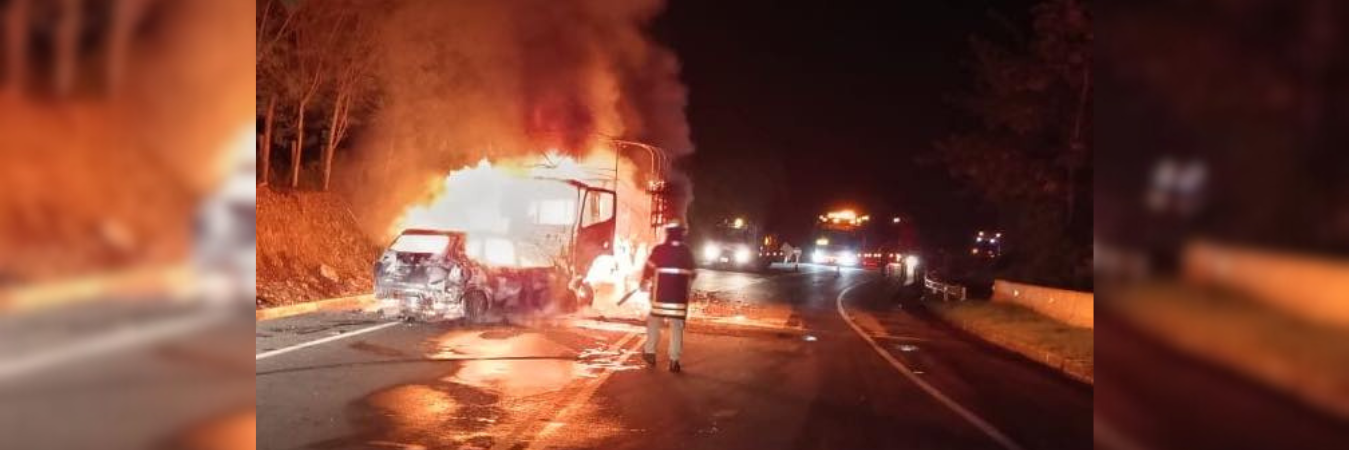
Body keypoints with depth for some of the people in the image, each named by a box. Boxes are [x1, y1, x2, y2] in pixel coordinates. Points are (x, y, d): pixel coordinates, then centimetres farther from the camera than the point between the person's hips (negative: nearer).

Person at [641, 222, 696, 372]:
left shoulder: (659, 250, -4)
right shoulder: (687, 251, 4)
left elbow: (649, 268, 3)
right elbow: (692, 273, 11)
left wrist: (644, 282, 21)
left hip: (661, 293, -1)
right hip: (680, 294, 1)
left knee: (654, 321, 15)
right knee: (677, 325, 3)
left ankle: (650, 352, 20)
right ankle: (674, 360, 0)